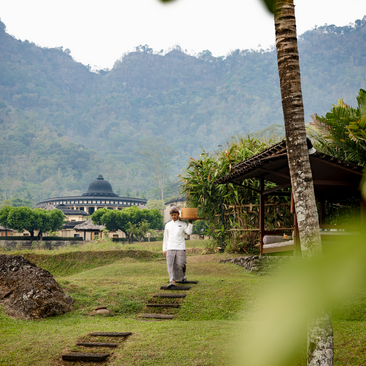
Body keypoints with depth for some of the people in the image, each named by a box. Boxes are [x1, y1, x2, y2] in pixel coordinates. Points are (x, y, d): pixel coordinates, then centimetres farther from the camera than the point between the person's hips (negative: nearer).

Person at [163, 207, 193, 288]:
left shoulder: (183, 224, 6)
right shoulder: (168, 225, 13)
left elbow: (188, 232, -9)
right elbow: (165, 238, 16)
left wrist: (190, 222, -9)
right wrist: (164, 249, 12)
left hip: (180, 248, -2)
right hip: (170, 248, 2)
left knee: (181, 264, -1)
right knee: (170, 265, -11)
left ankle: (183, 275, 29)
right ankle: (172, 281, -15)